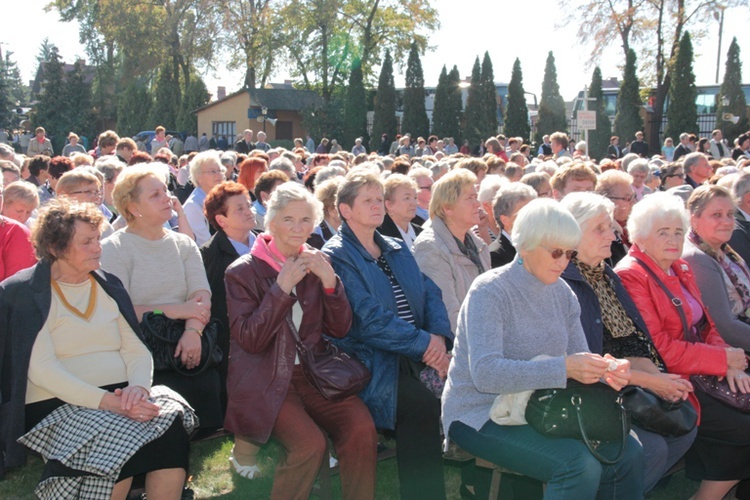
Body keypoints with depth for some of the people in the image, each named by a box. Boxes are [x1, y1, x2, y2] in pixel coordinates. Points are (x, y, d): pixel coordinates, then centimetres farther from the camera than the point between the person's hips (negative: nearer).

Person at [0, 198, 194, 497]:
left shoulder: (108, 286, 15)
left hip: (120, 397, 5)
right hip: (59, 405, -4)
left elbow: (137, 350, 9)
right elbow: (42, 368, -13)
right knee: (118, 446, -31)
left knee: (172, 430, -25)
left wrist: (138, 387, -14)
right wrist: (106, 401, -24)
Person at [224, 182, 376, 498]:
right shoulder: (243, 271, -3)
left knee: (362, 428, -21)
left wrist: (330, 282, -11)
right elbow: (249, 339, -12)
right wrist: (282, 287, -19)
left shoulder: (315, 265, 9)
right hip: (266, 379, -4)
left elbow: (340, 330, 5)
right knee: (310, 443, -27)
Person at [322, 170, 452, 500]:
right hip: (371, 361, -6)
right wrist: (424, 343, -16)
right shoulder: (337, 256, -2)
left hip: (418, 353, 6)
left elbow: (429, 292, 9)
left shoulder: (397, 249, 20)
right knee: (423, 406, -28)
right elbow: (369, 319, -13)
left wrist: (439, 336, -10)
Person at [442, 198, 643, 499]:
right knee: (579, 464, -26)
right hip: (481, 415, -7)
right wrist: (564, 368, -34)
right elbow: (486, 374, -28)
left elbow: (577, 360, 7)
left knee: (629, 454, -7)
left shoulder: (562, 294, 6)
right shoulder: (490, 291, -16)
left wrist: (605, 372, -17)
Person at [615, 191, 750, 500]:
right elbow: (660, 349, -18)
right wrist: (723, 359, -13)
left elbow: (706, 325, 14)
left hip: (698, 373, 8)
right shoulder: (631, 275, -13)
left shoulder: (680, 269, 14)